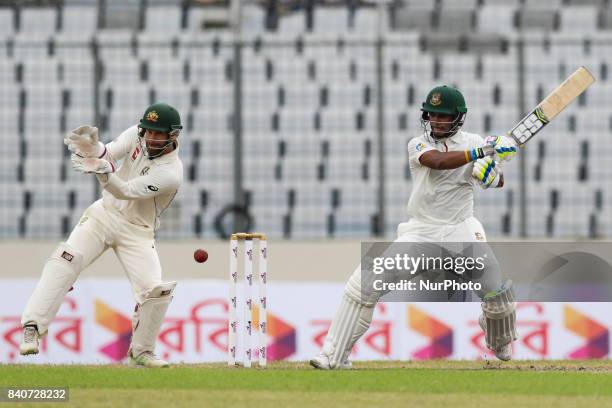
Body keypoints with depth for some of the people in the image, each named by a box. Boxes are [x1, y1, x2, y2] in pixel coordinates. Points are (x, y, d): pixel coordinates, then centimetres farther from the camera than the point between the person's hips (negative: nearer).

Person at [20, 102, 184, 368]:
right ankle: (32, 327, -25)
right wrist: (92, 148, -44)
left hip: (137, 231, -2)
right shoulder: (137, 135, -6)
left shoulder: (171, 173, -22)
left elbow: (126, 191, -31)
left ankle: (141, 352, 8)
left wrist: (103, 170, -50)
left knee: (155, 290, -16)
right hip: (104, 214, 2)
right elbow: (108, 153, -20)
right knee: (66, 258, -22)